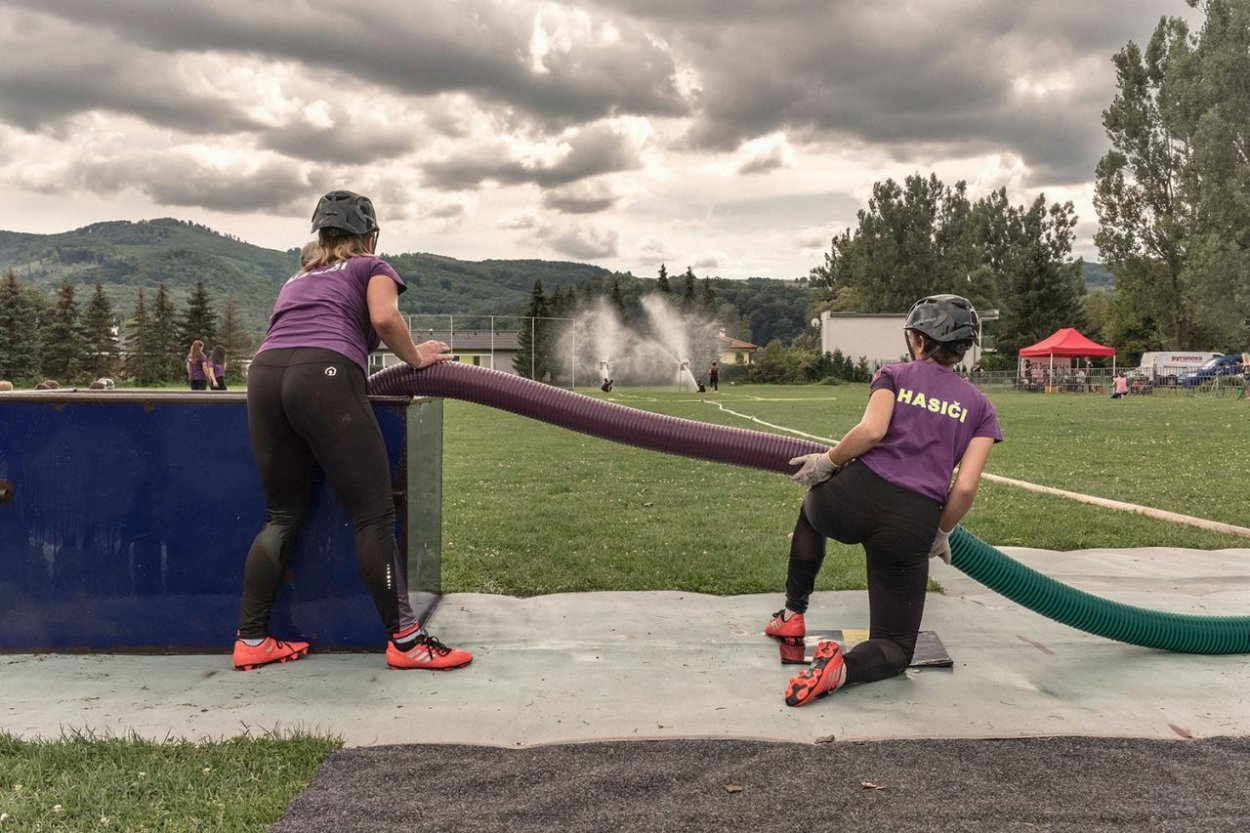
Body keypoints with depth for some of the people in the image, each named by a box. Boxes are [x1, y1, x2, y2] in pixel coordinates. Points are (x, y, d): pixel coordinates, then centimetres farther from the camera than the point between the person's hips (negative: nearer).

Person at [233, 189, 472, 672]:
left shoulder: (297, 279, 36)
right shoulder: (372, 267, 20)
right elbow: (384, 318, 0)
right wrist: (416, 358, 15)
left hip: (264, 376, 6)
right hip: (324, 376, -6)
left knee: (282, 515, 15)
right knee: (374, 514, -3)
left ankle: (251, 640, 15)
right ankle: (404, 640, -2)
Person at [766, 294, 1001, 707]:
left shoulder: (895, 375, 10)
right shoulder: (980, 406, 14)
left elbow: (872, 429, -11)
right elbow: (966, 486, 3)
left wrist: (827, 461, 4)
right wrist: (939, 535, 18)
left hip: (855, 497, 0)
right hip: (913, 525, 0)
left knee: (812, 511, 40)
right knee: (895, 647, 15)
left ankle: (793, 614, 37)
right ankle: (844, 668, -19)